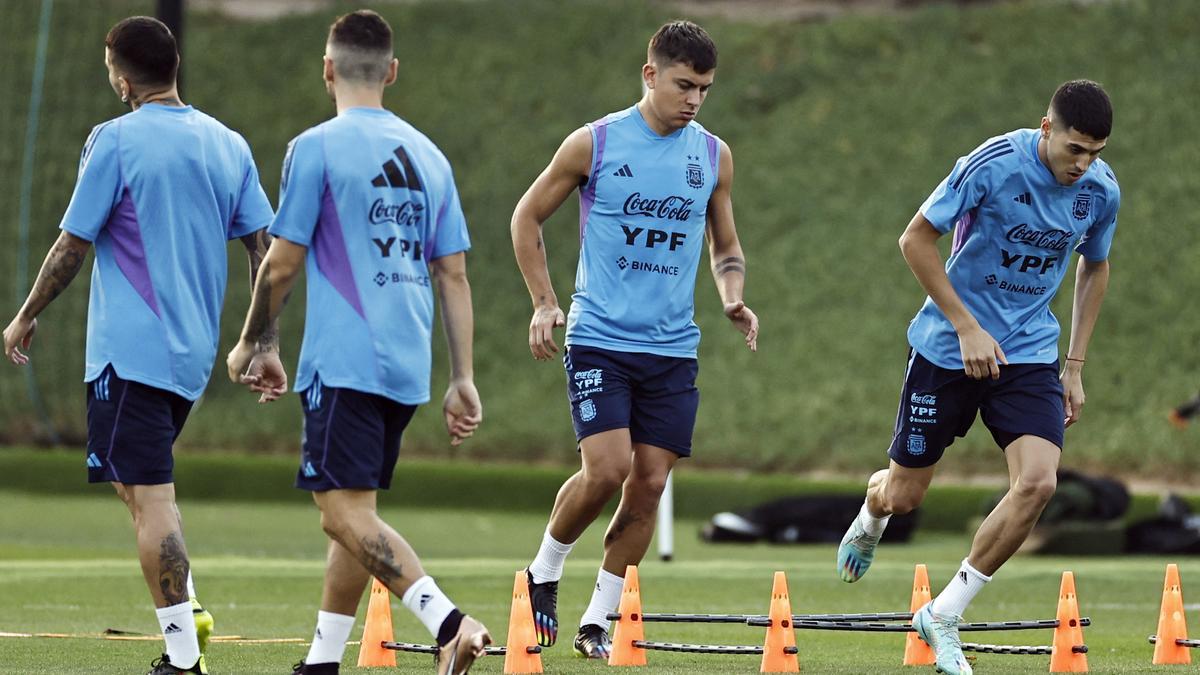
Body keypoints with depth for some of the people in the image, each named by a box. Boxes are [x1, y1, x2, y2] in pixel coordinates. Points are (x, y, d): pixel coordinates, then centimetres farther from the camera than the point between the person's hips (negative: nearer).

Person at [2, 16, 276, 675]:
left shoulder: (116, 141, -10)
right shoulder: (228, 145, 8)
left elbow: (72, 245, -7)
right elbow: (263, 250, 8)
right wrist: (265, 344, 13)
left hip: (131, 349, -7)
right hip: (195, 350, 7)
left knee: (149, 497, -6)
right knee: (138, 479, 24)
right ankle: (187, 610, 12)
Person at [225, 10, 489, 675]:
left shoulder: (316, 148, -5)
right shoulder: (428, 155, 13)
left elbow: (282, 264, -4)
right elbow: (454, 277, 12)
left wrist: (248, 345, 10)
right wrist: (462, 381, 14)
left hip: (344, 363, -7)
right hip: (407, 369, 7)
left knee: (345, 512, -12)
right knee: (355, 513, 15)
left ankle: (448, 621, -29)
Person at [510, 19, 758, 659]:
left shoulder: (713, 156, 7)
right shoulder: (594, 144, -4)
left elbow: (725, 247, 20)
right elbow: (527, 217, 7)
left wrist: (732, 297, -1)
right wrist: (544, 303, -2)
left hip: (673, 348, 4)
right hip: (600, 338, -4)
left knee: (649, 485, 0)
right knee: (608, 468, -17)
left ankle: (597, 620, 11)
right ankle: (544, 572, 9)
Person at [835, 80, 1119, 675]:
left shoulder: (1101, 190, -6)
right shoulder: (993, 165, -21)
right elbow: (916, 238, -13)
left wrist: (1075, 367, 11)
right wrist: (967, 327, -17)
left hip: (1029, 355, 3)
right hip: (947, 350, -3)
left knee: (1037, 482, -19)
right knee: (903, 495, 6)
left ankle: (942, 616, -3)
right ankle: (871, 515, 48)